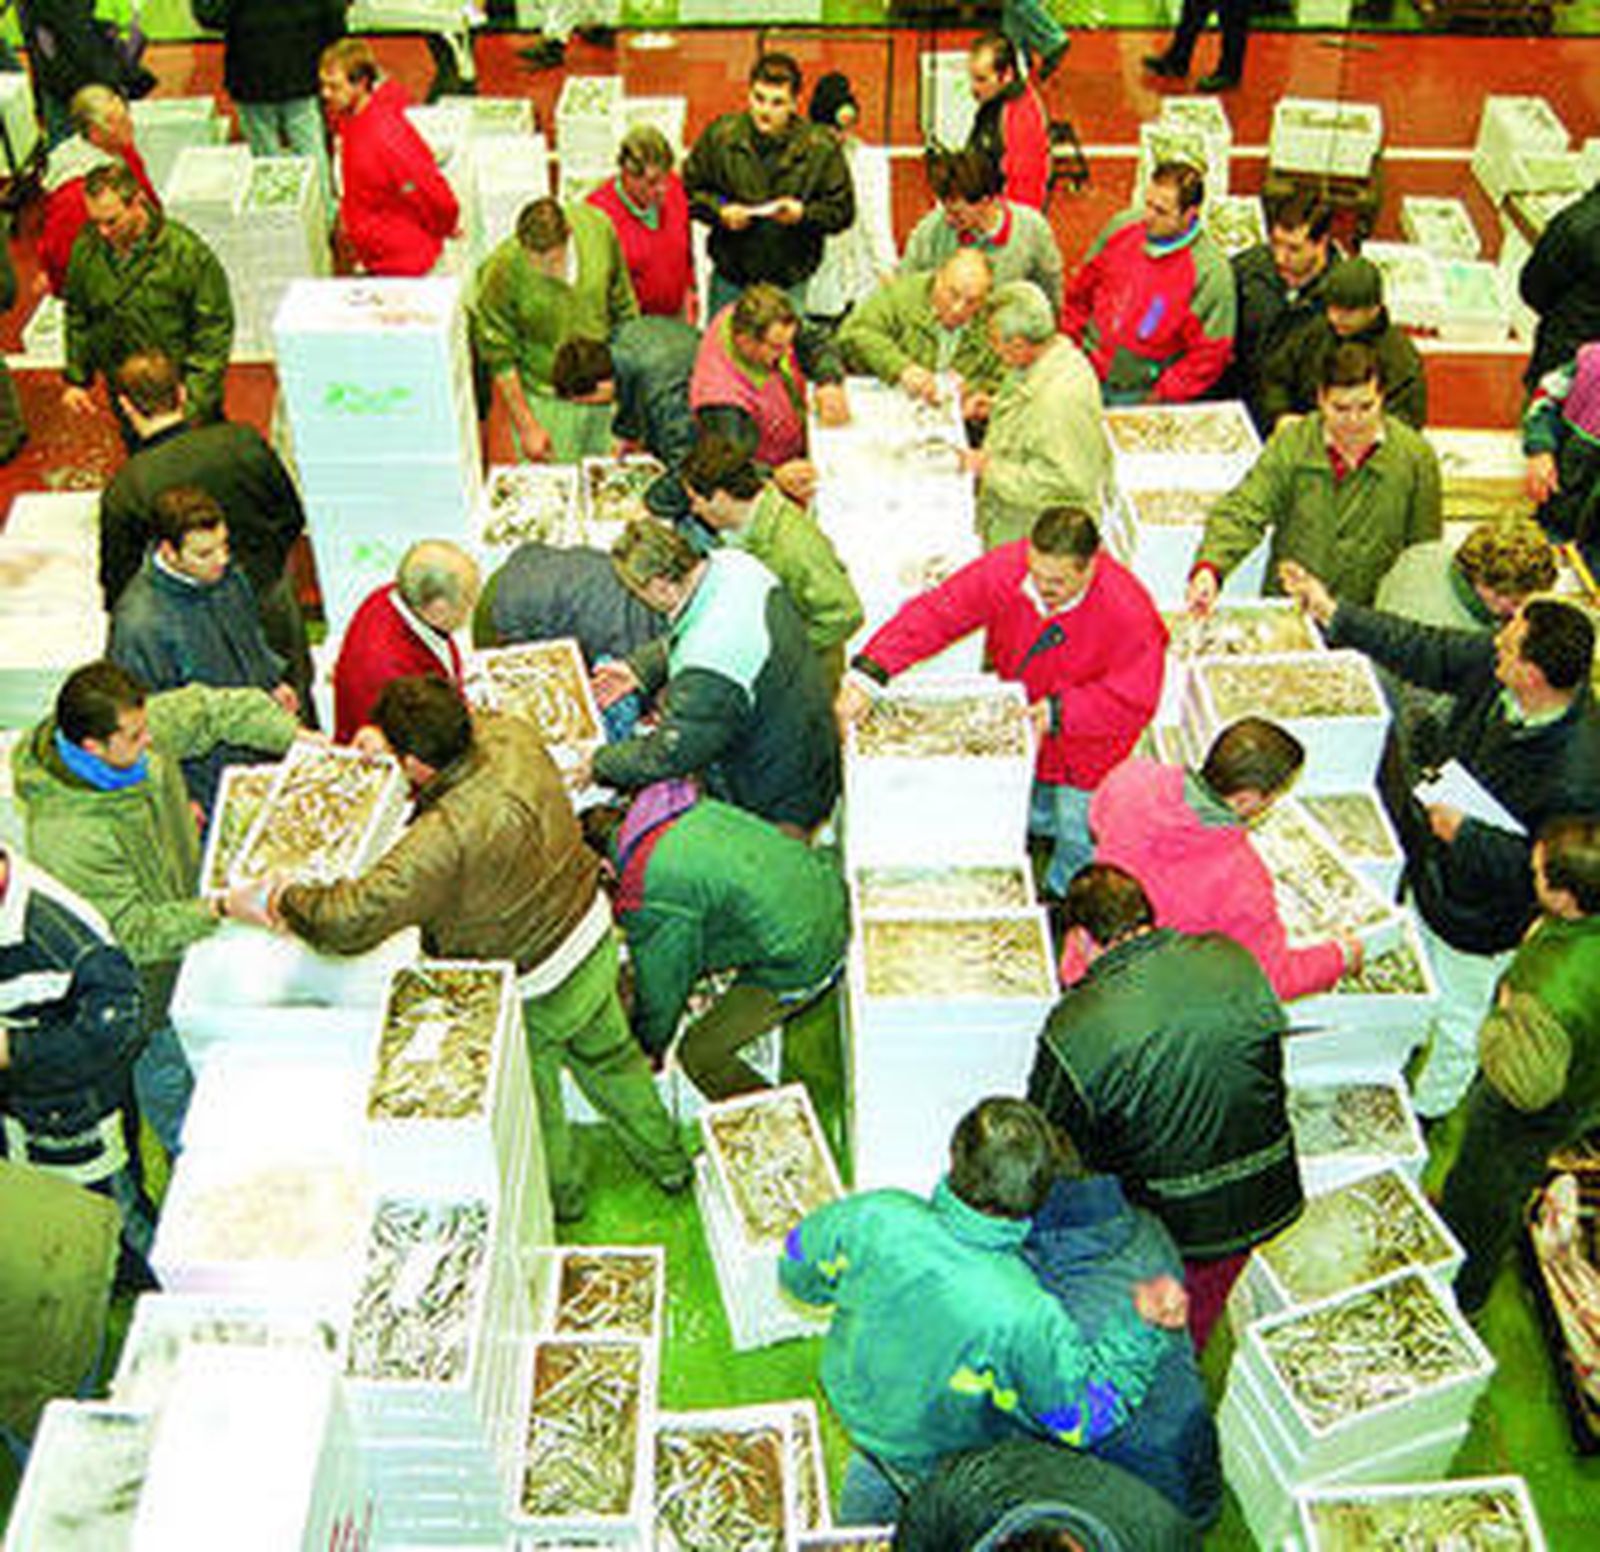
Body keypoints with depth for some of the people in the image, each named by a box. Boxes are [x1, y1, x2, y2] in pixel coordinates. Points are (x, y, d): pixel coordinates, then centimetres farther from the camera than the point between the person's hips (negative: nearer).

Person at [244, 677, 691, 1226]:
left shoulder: (443, 841, -38)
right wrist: (382, 735, 2)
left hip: (535, 989, -6)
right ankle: (667, 1163, 51)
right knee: (609, 1057, 30)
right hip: (594, 935, 6)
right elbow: (472, 724, 9)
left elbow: (352, 919, -36)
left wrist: (280, 901, -18)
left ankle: (561, 1195, 50)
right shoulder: (514, 737, -17)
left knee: (531, 1099, 24)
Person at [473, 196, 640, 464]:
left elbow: (623, 306, 2)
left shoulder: (597, 227, -14)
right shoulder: (501, 272, -24)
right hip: (546, 399, -3)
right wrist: (526, 427, -10)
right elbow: (499, 358, -12)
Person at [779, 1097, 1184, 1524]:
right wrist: (1138, 1323, -24)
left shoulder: (874, 1217, -34)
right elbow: (1084, 1417, -23)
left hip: (857, 1400, 4)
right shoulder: (1026, 1317, -42)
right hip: (938, 1461, -4)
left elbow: (797, 1271, -12)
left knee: (875, 1467, 38)